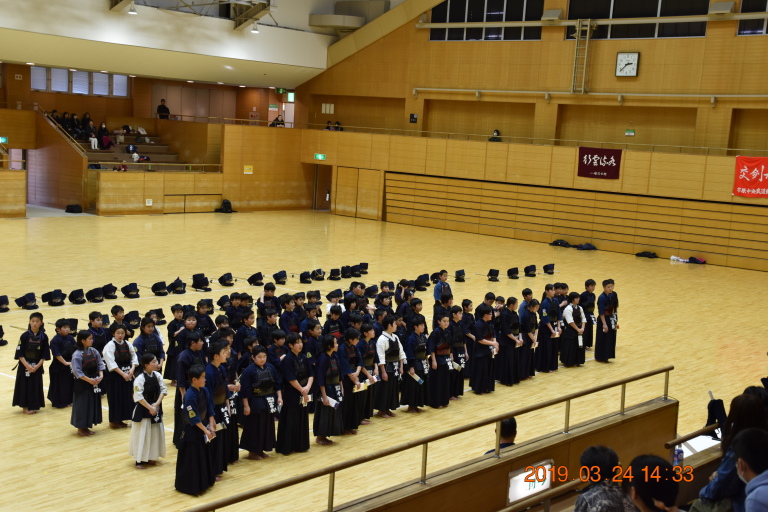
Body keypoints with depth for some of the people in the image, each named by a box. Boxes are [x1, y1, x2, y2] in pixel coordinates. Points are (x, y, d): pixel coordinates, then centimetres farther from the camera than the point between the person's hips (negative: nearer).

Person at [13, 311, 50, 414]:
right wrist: (27, 365, -16)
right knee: (24, 384, 1)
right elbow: (19, 353, -8)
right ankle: (25, 407, 13)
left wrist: (38, 365, -12)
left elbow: (45, 354, -2)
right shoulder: (25, 336, -8)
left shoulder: (43, 337, -4)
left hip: (37, 366, 1)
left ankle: (34, 406, 19)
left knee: (36, 385, 6)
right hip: (25, 365, -1)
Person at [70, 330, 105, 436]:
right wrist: (89, 380, -21)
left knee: (93, 404, 12)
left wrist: (101, 375, -10)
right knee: (82, 405, 0)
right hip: (82, 385, -7)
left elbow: (100, 364, 7)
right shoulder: (77, 354, -16)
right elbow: (77, 371, -20)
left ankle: (86, 427, 25)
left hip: (94, 384, 7)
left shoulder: (94, 351, 3)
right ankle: (80, 428, 14)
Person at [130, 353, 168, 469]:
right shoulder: (140, 379, -20)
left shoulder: (157, 375, -3)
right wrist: (150, 408, -17)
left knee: (155, 433, 13)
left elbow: (163, 390, 1)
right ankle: (139, 460, 10)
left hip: (156, 409, 6)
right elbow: (138, 397, -21)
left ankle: (150, 457, 29)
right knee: (142, 434, -1)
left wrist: (156, 404, -11)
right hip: (143, 410, -6)